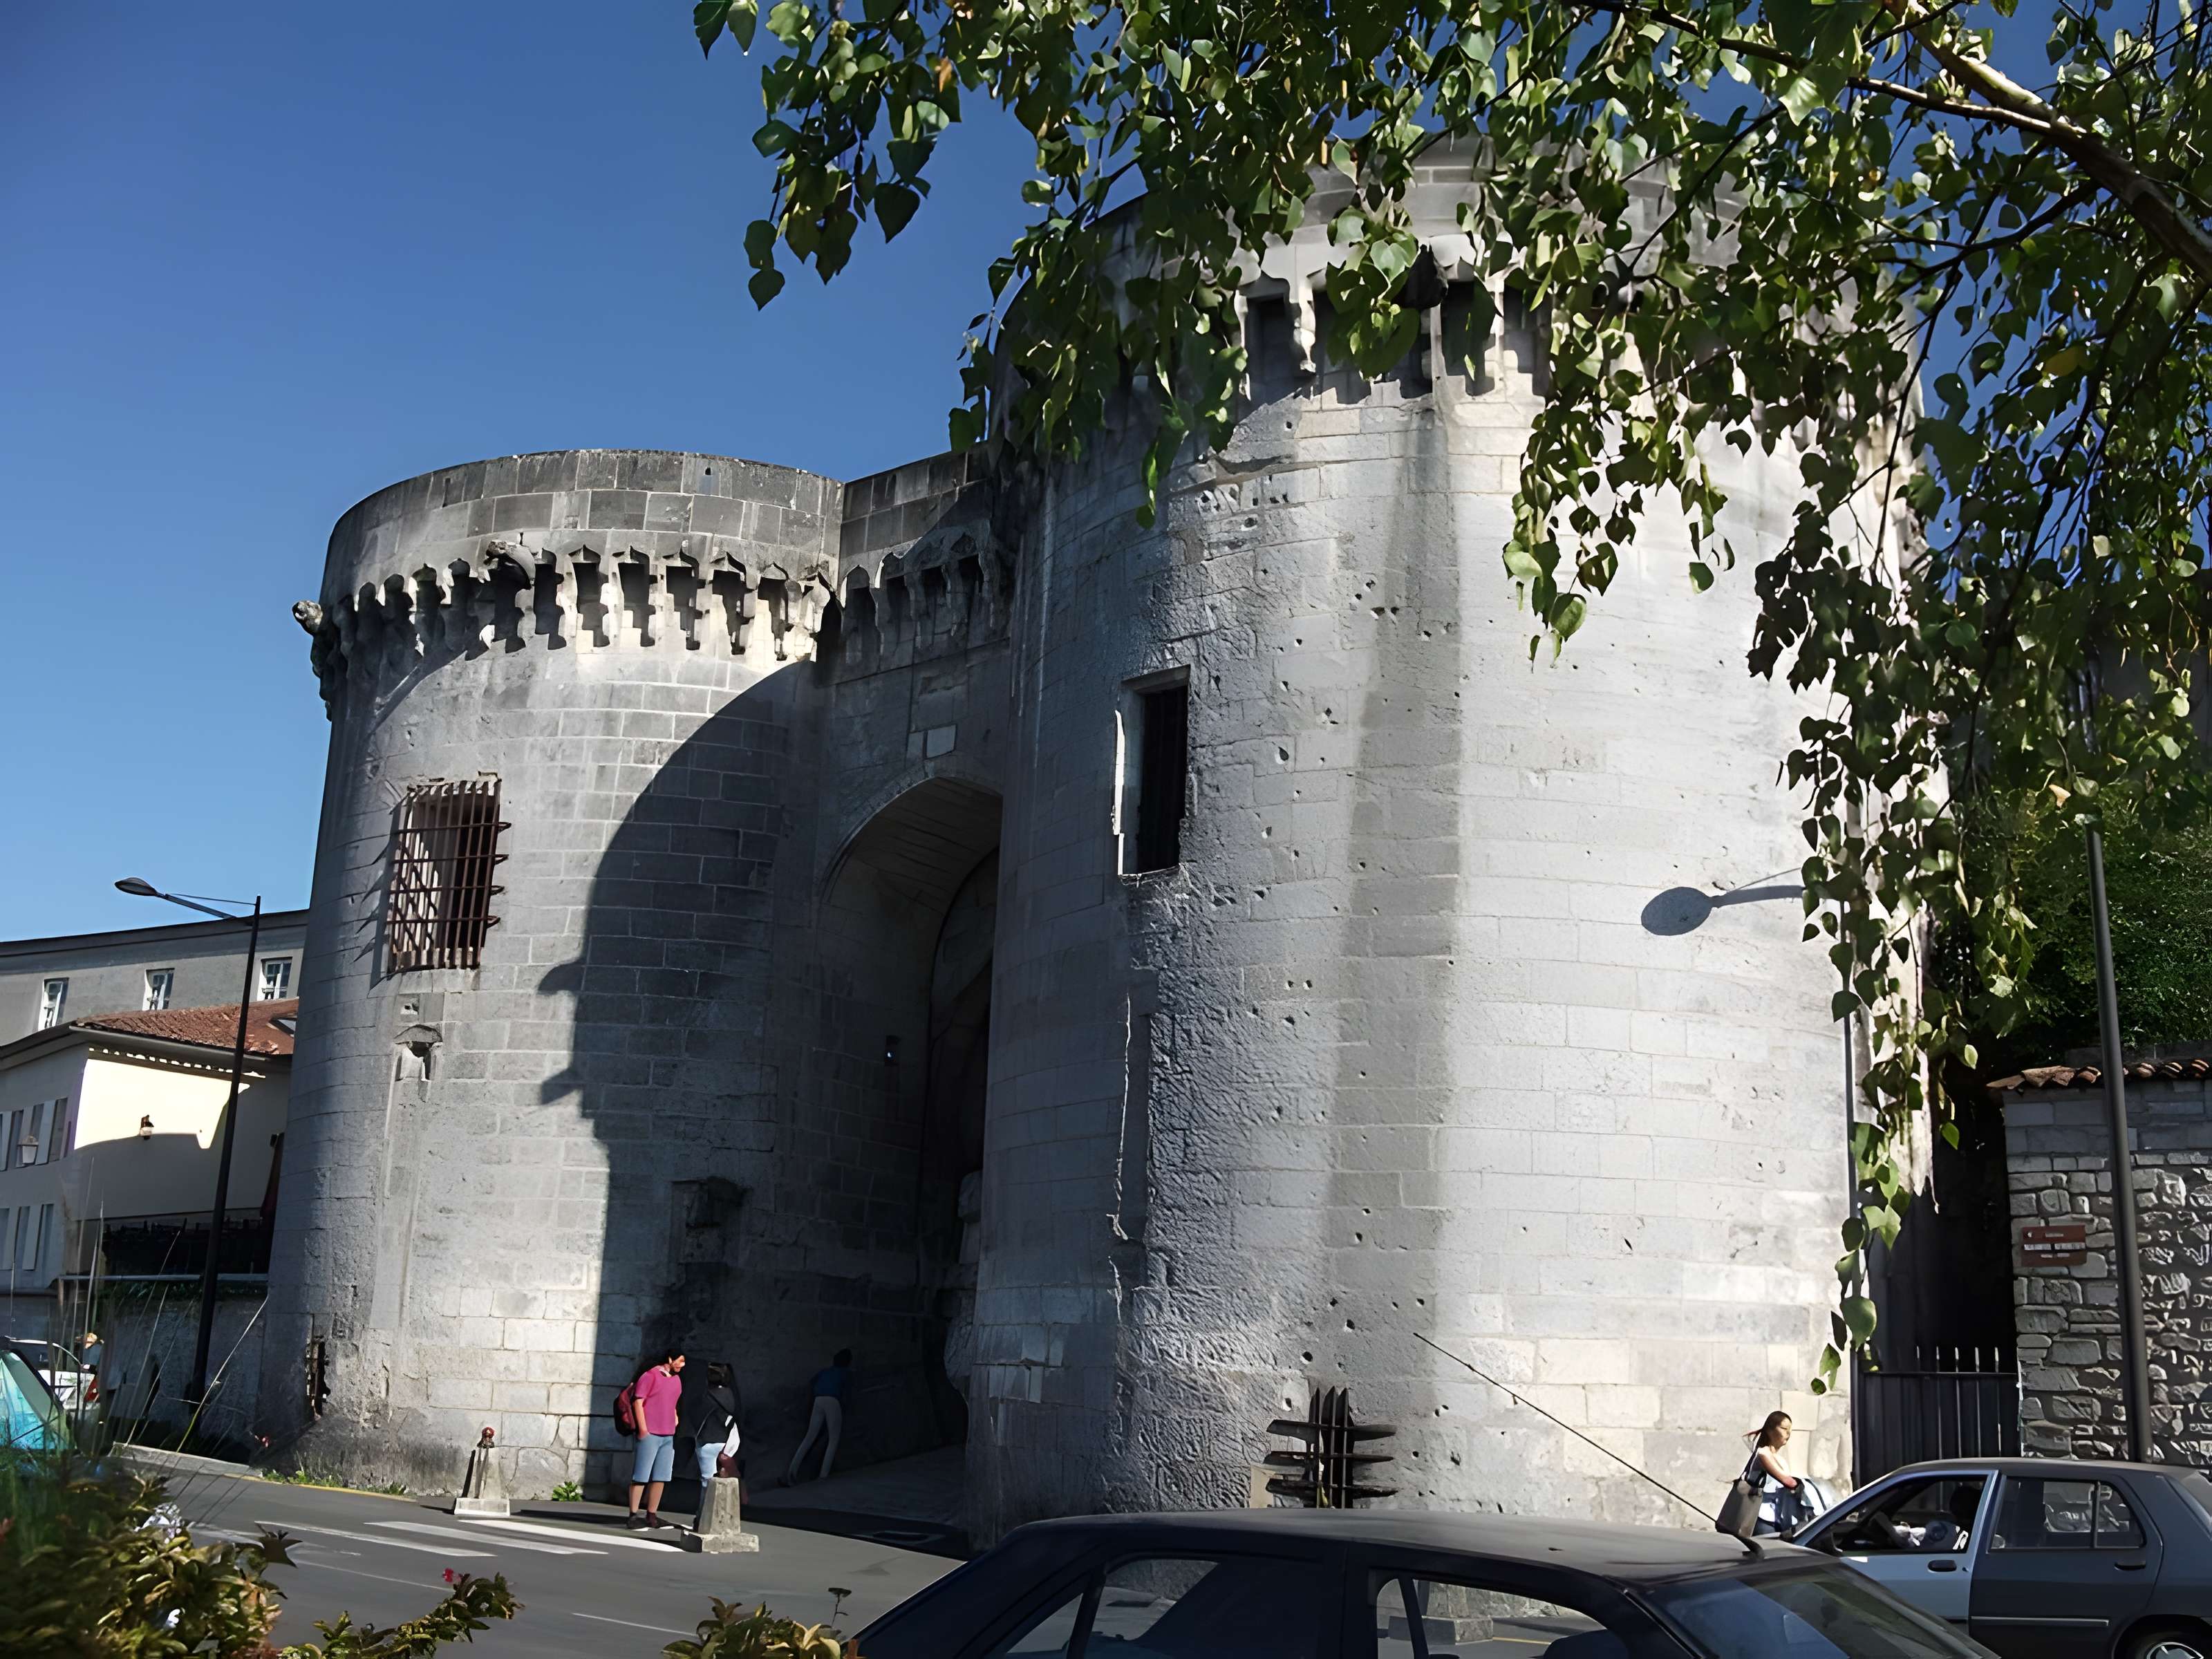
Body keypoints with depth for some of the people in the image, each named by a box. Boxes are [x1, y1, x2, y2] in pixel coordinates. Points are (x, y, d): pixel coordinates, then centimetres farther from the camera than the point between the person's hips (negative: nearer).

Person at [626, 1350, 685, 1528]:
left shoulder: (676, 1380, 17)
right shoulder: (650, 1375, -6)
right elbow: (638, 1402, -10)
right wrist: (642, 1428, -14)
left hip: (668, 1436, 7)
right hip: (650, 1434, -7)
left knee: (660, 1477, 5)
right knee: (641, 1476, -4)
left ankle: (652, 1515, 9)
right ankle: (633, 1515, -1)